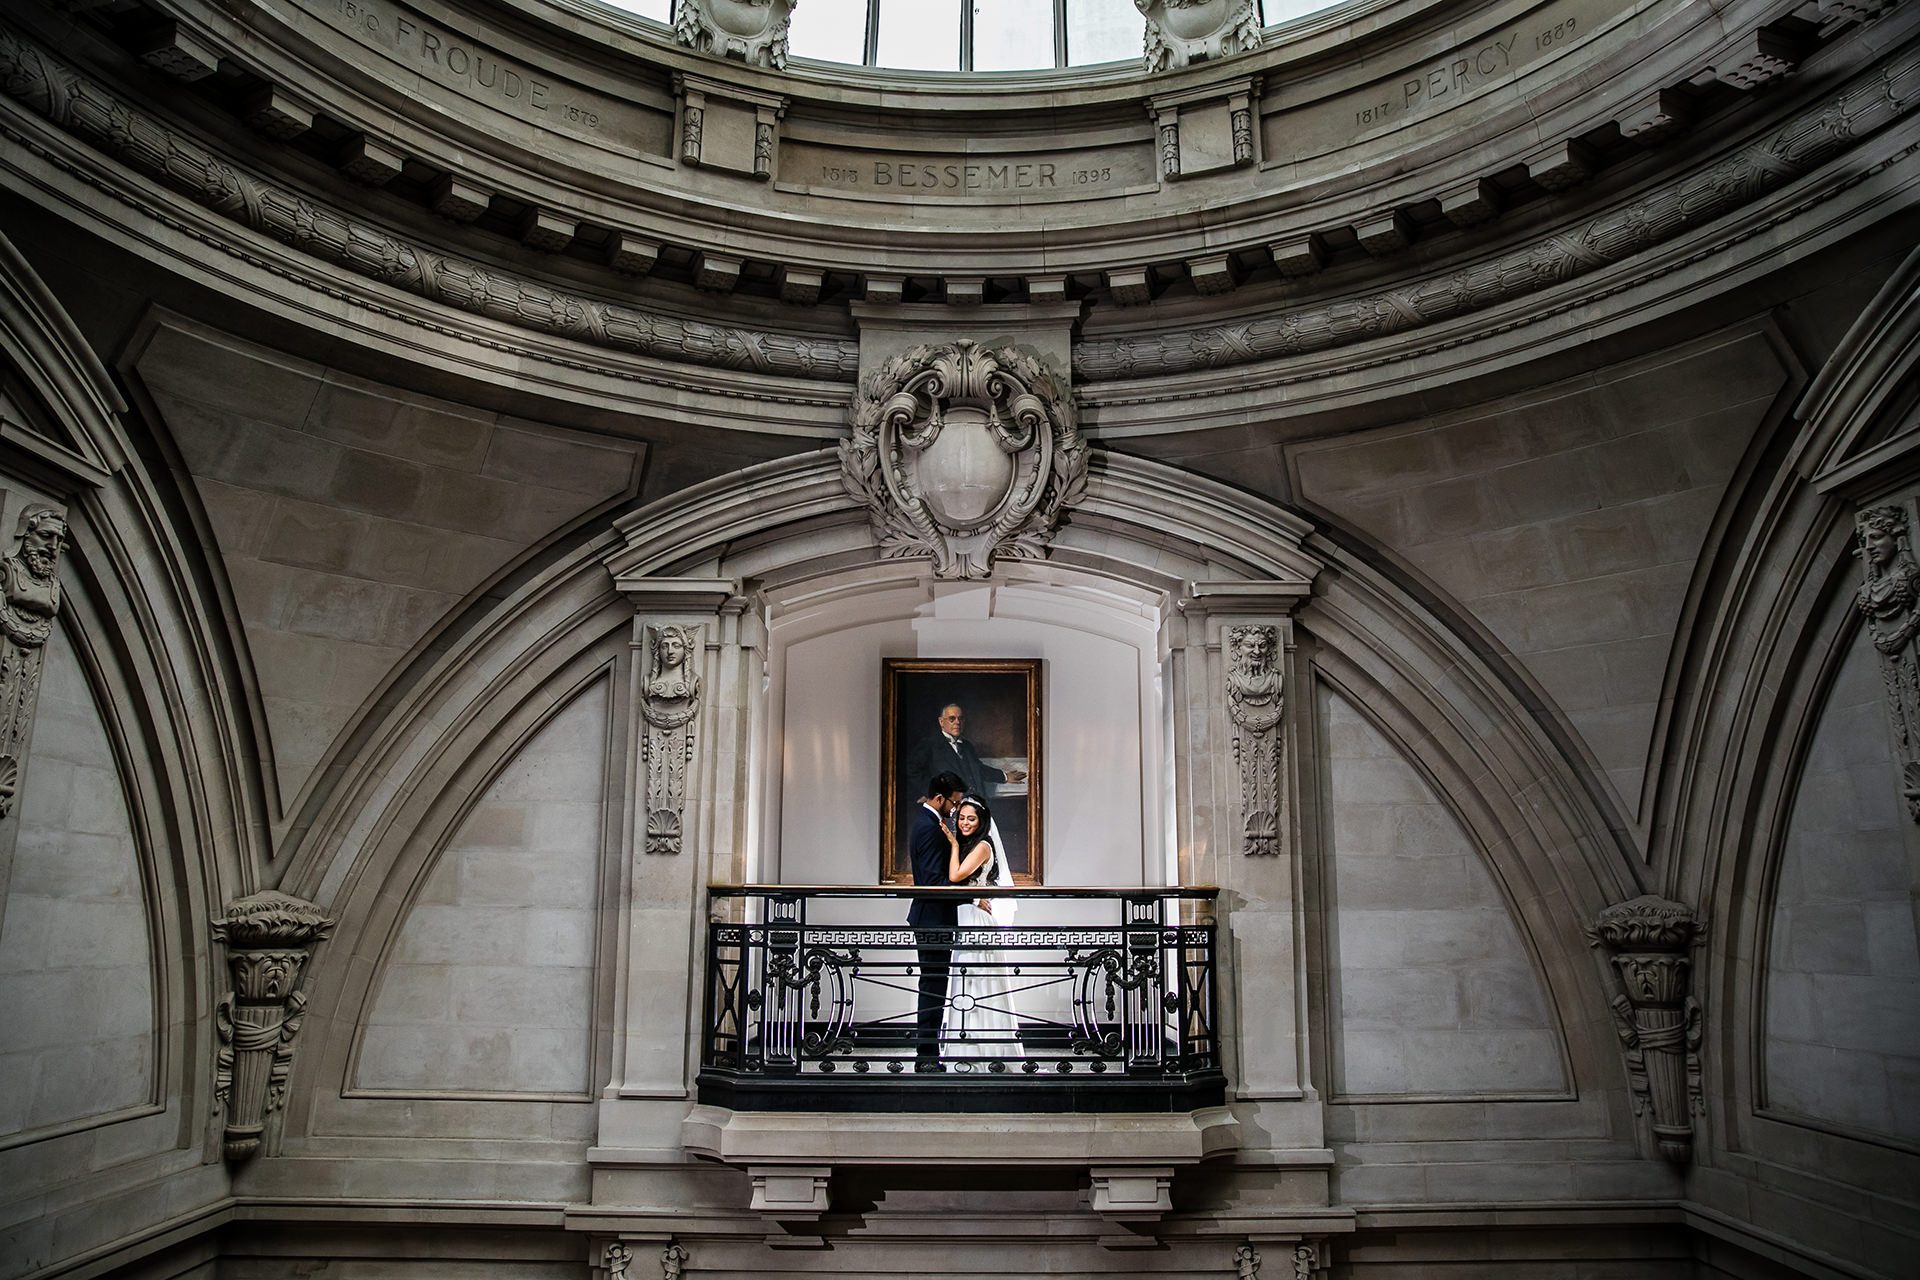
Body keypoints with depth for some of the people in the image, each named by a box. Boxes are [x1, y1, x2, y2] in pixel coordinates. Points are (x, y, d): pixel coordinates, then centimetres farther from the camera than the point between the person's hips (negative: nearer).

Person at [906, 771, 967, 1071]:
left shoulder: (926, 821, 13)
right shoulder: (930, 827, -19)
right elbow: (935, 880, -25)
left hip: (929, 918, 11)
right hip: (934, 919, -11)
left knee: (932, 987, 14)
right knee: (933, 988, -5)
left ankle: (926, 1052, 21)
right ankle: (927, 1057, 0)